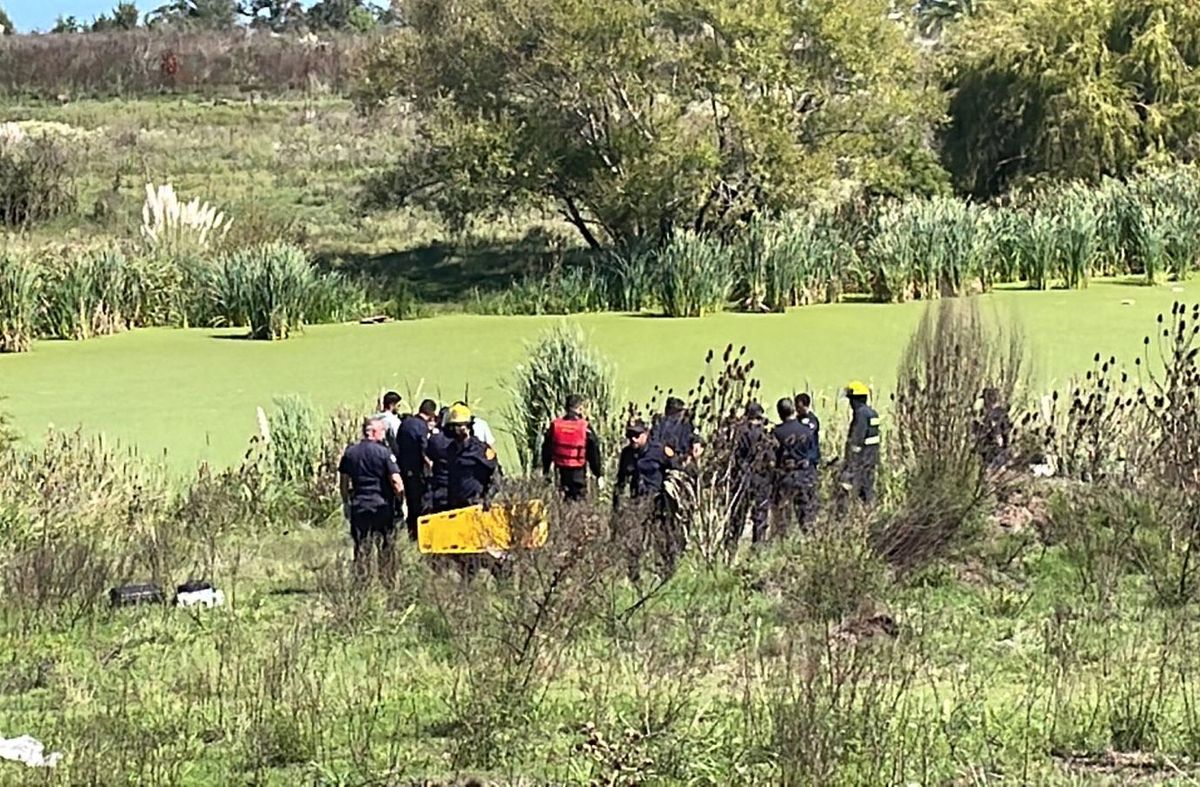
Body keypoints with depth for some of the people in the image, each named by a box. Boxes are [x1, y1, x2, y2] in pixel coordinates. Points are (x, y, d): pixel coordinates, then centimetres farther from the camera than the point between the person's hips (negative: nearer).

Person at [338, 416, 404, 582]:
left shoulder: (350, 452, 4)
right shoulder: (384, 452, -10)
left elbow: (343, 480, 10)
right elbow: (395, 480, -14)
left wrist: (346, 502, 20)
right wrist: (401, 496, 2)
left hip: (359, 506, 4)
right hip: (383, 506, -4)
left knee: (361, 547, 8)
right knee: (386, 546, 7)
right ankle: (386, 579, 8)